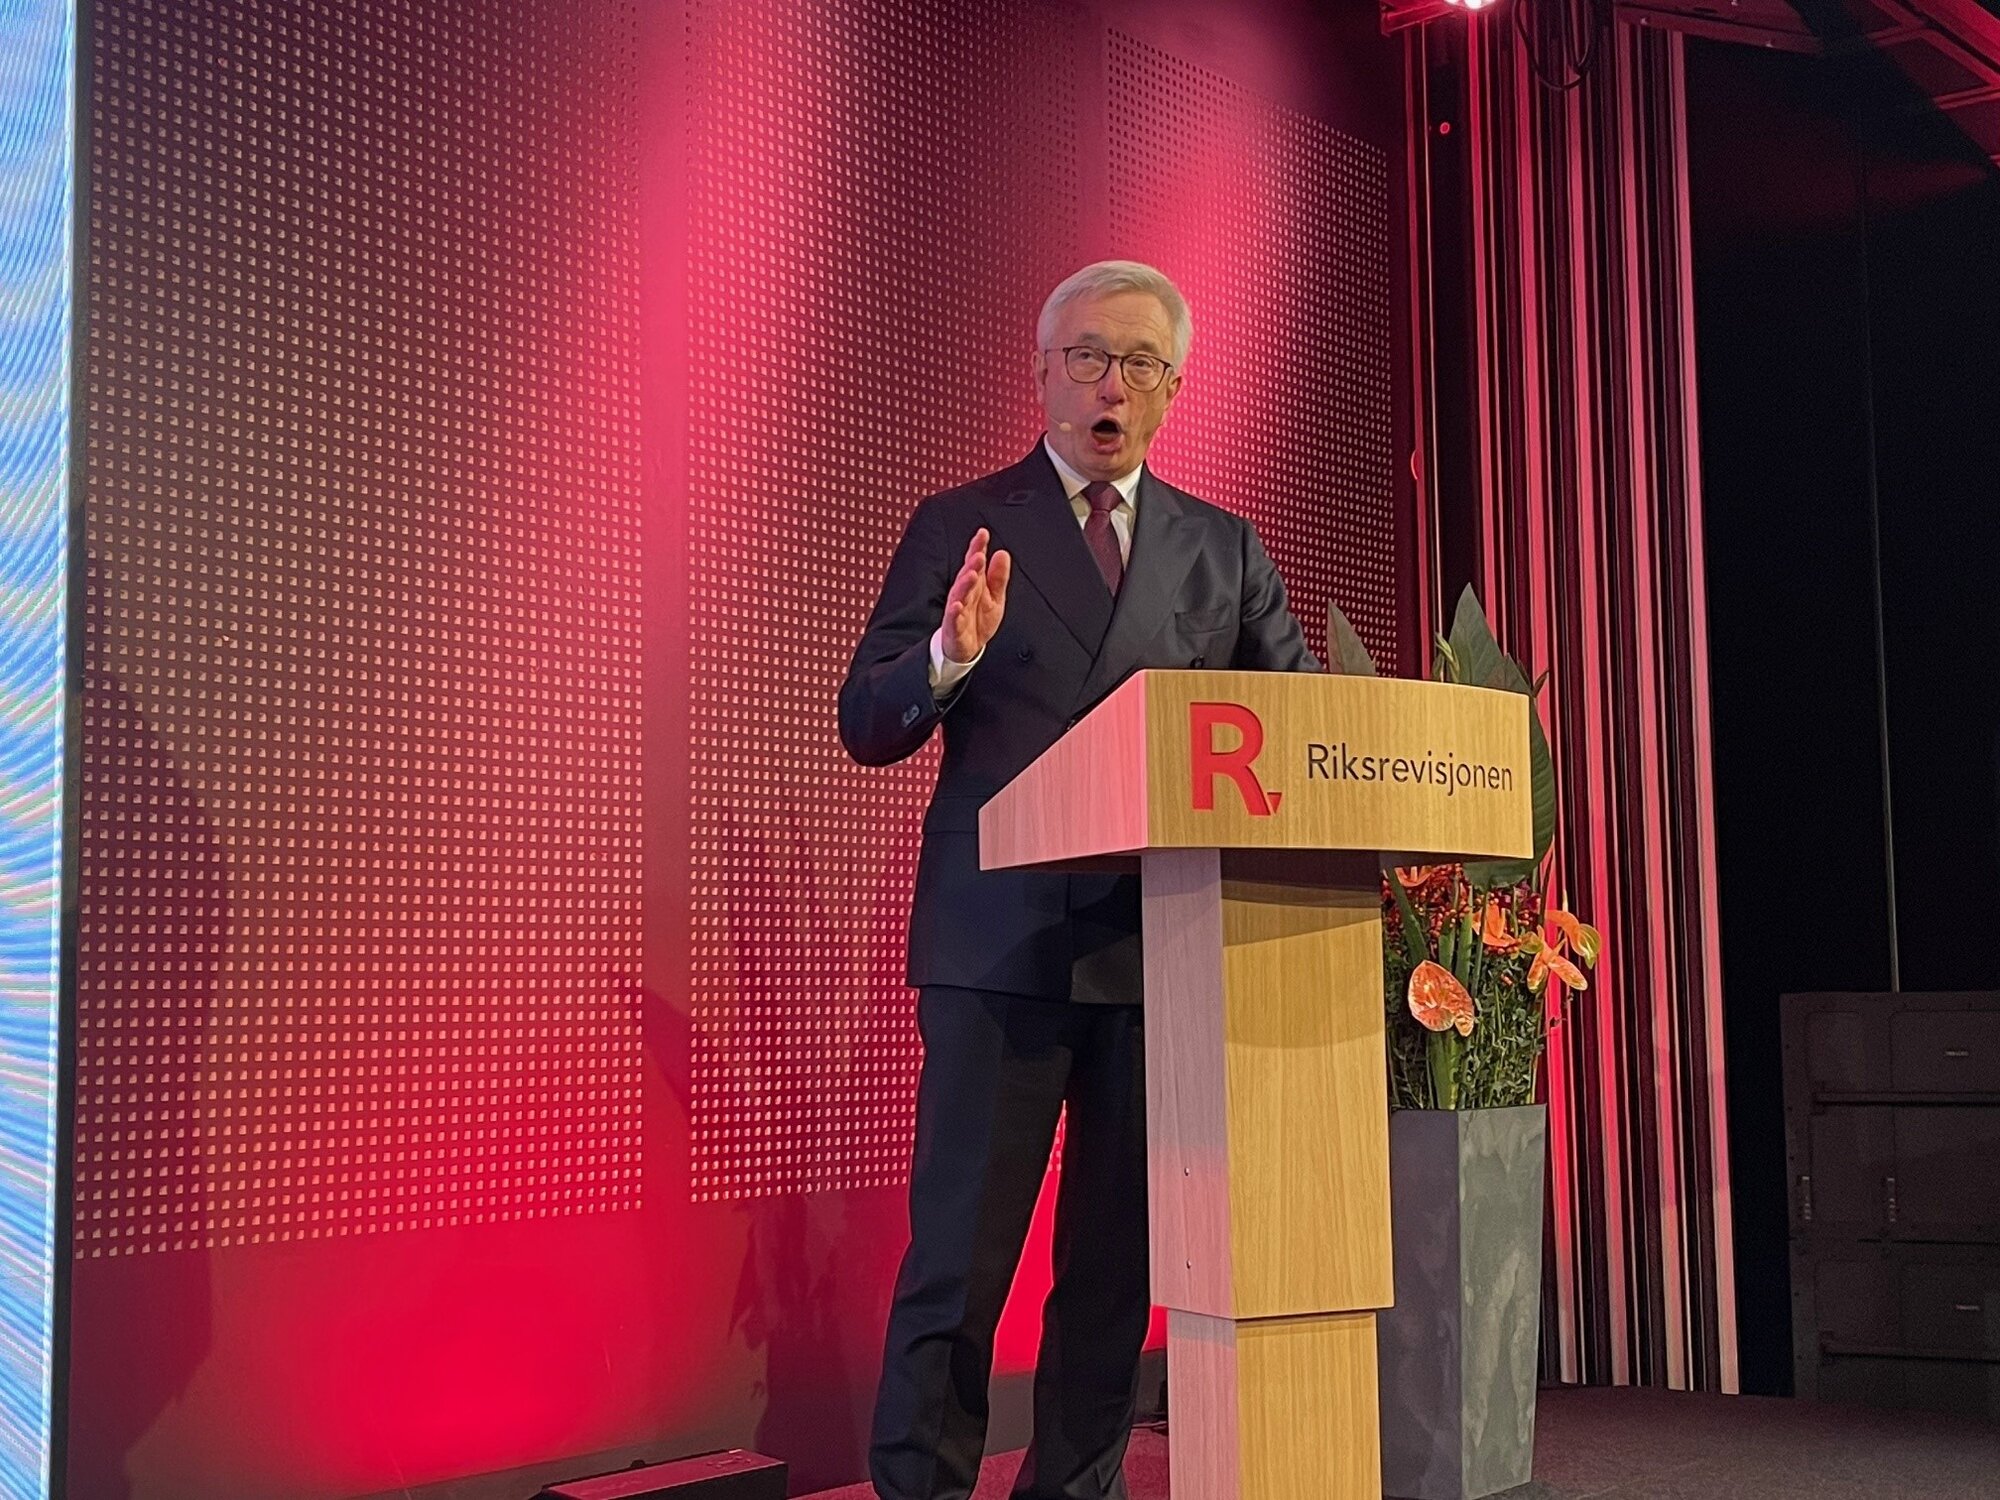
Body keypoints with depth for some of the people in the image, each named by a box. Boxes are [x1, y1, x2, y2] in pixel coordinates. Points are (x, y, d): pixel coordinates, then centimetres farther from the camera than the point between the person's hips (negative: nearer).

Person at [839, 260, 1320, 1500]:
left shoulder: (1225, 548, 14)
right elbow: (866, 725, 1)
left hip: (1164, 944, 3)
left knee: (1120, 1257, 9)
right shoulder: (959, 527, 7)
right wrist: (950, 657, -19)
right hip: (1002, 940, -3)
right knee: (960, 1251, -2)